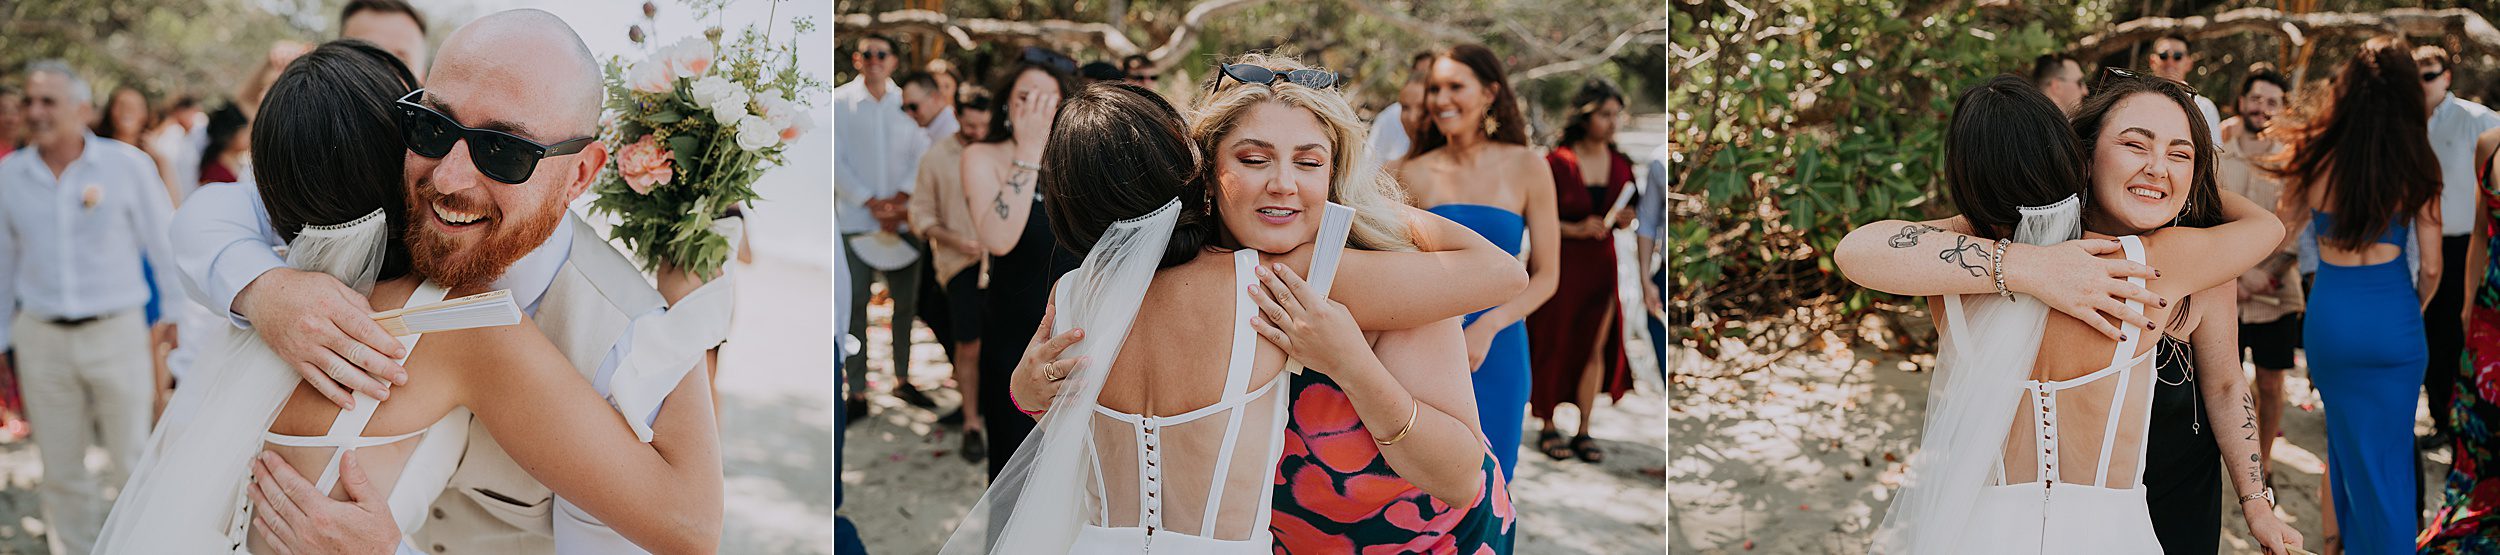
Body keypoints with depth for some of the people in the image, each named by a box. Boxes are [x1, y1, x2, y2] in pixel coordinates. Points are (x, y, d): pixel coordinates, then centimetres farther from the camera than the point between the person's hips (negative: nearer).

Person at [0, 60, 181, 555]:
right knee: (61, 473, 10)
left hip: (116, 332, -2)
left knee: (130, 464, 4)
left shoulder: (127, 165, -6)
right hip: (41, 339, 2)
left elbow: (165, 244, 1)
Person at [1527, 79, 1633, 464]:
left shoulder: (1621, 164, 4)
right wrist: (1576, 230, -22)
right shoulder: (1557, 162, -11)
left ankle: (1583, 431, 13)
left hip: (1601, 263, 4)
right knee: (1555, 346, 2)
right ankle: (1548, 429, 16)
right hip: (1560, 263, -4)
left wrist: (1624, 220, -8)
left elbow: (1626, 214, 14)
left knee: (1596, 347, 4)